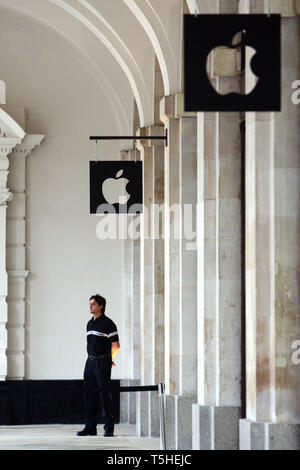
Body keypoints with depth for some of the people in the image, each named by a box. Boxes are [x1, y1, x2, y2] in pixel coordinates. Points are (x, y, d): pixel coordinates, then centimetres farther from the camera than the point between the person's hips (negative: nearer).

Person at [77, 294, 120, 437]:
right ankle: (90, 427, 9)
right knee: (90, 394, 6)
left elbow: (115, 345, -7)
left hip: (102, 362, -7)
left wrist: (109, 360, 2)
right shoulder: (90, 324, 16)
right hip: (90, 361, 7)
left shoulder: (107, 323, -7)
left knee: (105, 394, -7)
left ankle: (109, 428, -5)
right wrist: (92, 358, 14)